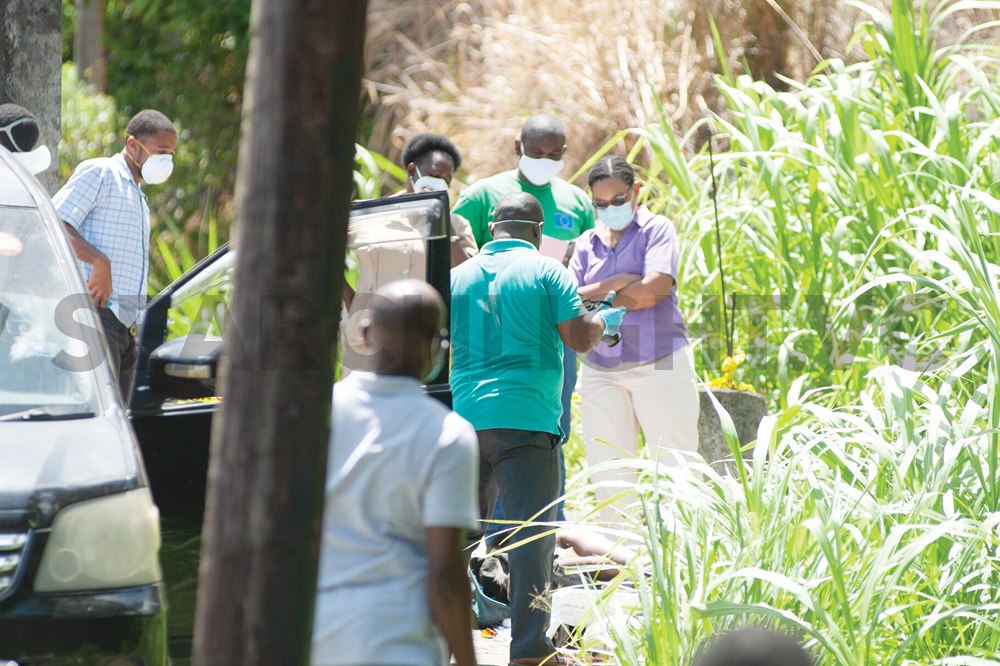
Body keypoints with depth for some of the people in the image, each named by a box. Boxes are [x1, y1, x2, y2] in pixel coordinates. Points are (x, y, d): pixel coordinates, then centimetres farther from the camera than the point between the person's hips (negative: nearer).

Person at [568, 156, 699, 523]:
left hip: (659, 363, -4)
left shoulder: (657, 230, 2)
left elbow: (657, 286, -14)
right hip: (601, 369, 4)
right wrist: (616, 285, -11)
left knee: (676, 465, -6)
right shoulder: (588, 242, 14)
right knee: (608, 475, 2)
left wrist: (597, 298, -3)